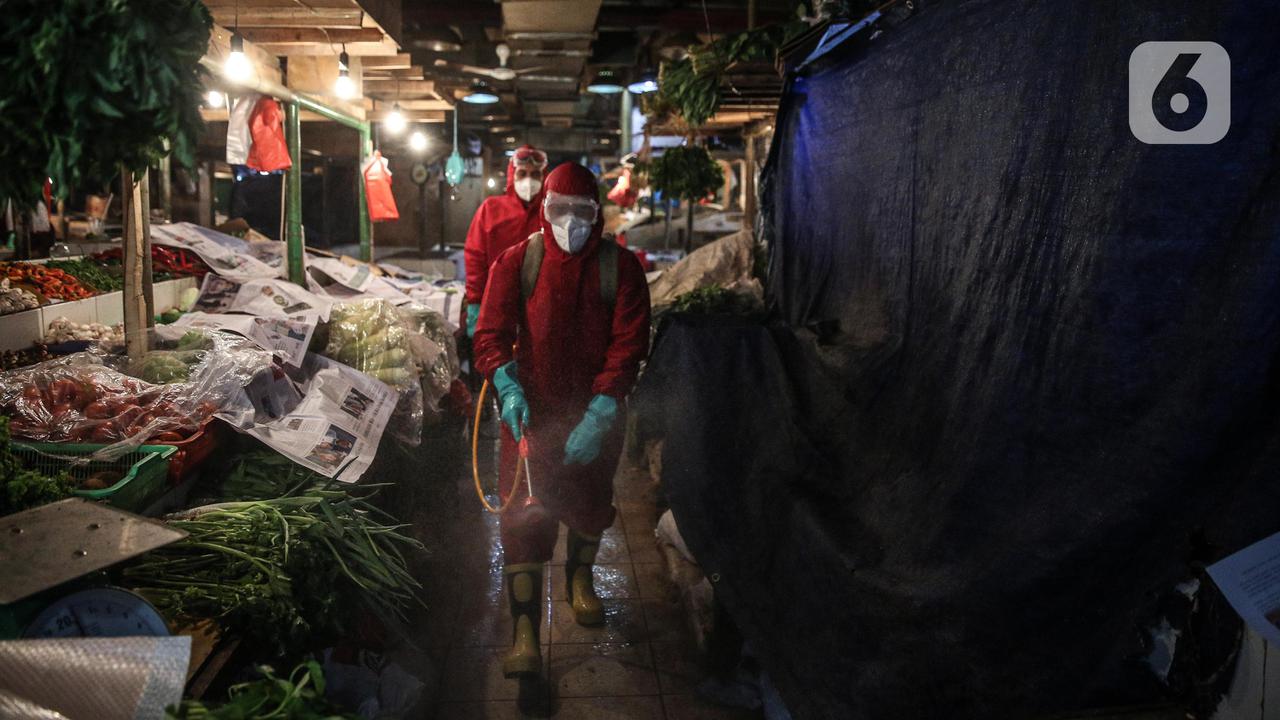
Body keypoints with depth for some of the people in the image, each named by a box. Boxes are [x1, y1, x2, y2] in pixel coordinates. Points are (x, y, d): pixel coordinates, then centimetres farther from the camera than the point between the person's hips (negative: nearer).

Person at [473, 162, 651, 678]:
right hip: (530, 409, -1)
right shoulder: (517, 262, -6)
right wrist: (508, 388, -25)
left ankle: (580, 578, 49)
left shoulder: (621, 267, -7)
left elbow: (629, 343, -11)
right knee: (525, 511, -8)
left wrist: (599, 413, -19)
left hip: (596, 410, 1)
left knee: (590, 502, 19)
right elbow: (491, 332, -7)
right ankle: (525, 631, -1)